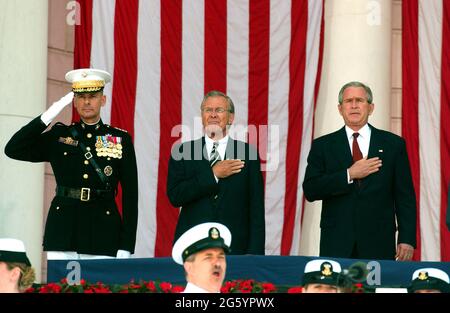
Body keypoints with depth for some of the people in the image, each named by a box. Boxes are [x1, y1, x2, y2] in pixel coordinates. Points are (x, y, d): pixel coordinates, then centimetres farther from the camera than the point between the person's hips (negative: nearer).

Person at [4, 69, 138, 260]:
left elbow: (130, 195, 4)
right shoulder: (58, 136, 11)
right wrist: (49, 115, -5)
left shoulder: (121, 140, 7)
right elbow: (13, 149, 1)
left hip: (103, 236, -1)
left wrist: (126, 248, -3)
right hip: (62, 234, 1)